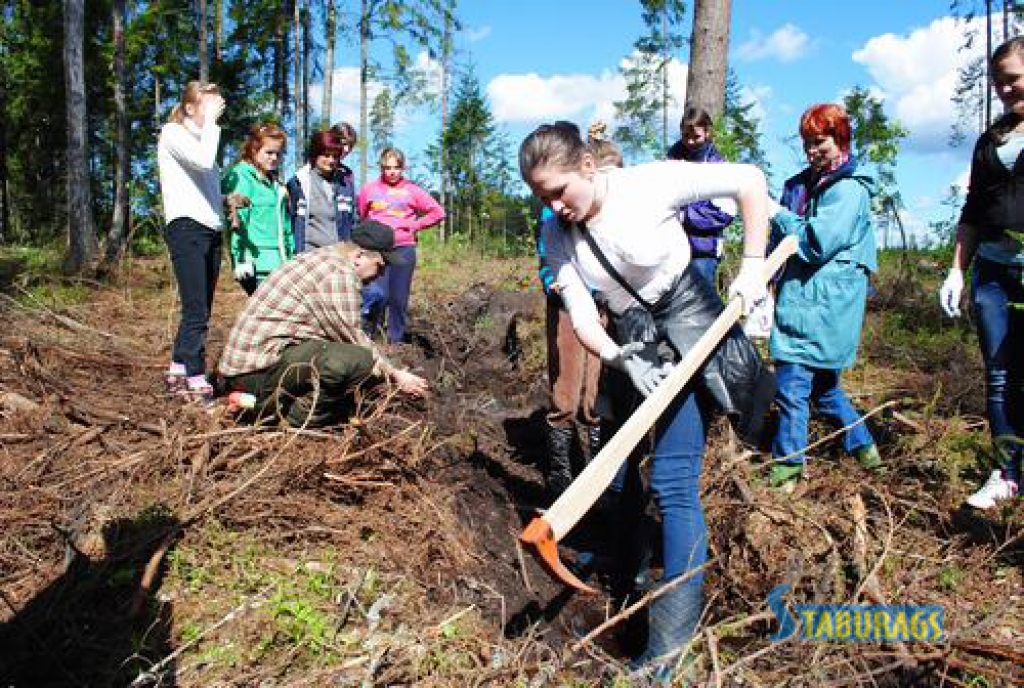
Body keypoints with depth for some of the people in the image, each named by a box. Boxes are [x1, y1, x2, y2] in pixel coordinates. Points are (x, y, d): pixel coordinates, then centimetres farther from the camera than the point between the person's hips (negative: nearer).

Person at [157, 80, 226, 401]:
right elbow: (203, 160, -21)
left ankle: (177, 371, 18)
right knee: (197, 311, -12)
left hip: (211, 230, 8)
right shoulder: (173, 133, -1)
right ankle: (196, 380, -8)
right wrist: (210, 121, -9)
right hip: (186, 227, -8)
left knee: (199, 310, 9)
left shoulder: (201, 137, 23)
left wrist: (229, 202, 5)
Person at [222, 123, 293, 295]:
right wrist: (242, 260, -18)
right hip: (257, 265, -8)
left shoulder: (276, 183, 20)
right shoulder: (239, 177, -4)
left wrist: (291, 258, 22)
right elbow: (237, 223, -11)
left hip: (279, 263, 8)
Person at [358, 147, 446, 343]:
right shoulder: (369, 189, 7)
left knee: (399, 299, 4)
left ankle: (396, 341, 13)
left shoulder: (412, 191, 6)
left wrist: (414, 225, 2)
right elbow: (358, 216, 18)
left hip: (404, 249, 1)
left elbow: (438, 212, 6)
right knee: (374, 294, -14)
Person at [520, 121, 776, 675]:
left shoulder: (651, 183, -19)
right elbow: (582, 319, -7)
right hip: (631, 341, 6)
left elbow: (750, 180, -13)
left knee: (672, 480, -10)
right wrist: (623, 359, -25)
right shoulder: (560, 239, -5)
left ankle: (672, 637, 1)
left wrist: (752, 266, -17)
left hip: (690, 324, -6)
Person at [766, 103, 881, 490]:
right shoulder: (800, 184, 14)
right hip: (799, 295, 8)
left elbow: (817, 243, -19)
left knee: (792, 383, -7)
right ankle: (863, 446, 33)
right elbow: (781, 240, 20)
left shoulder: (849, 189, -10)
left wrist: (778, 214, -10)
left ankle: (788, 461, 7)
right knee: (822, 383, 17)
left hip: (824, 302, -8)